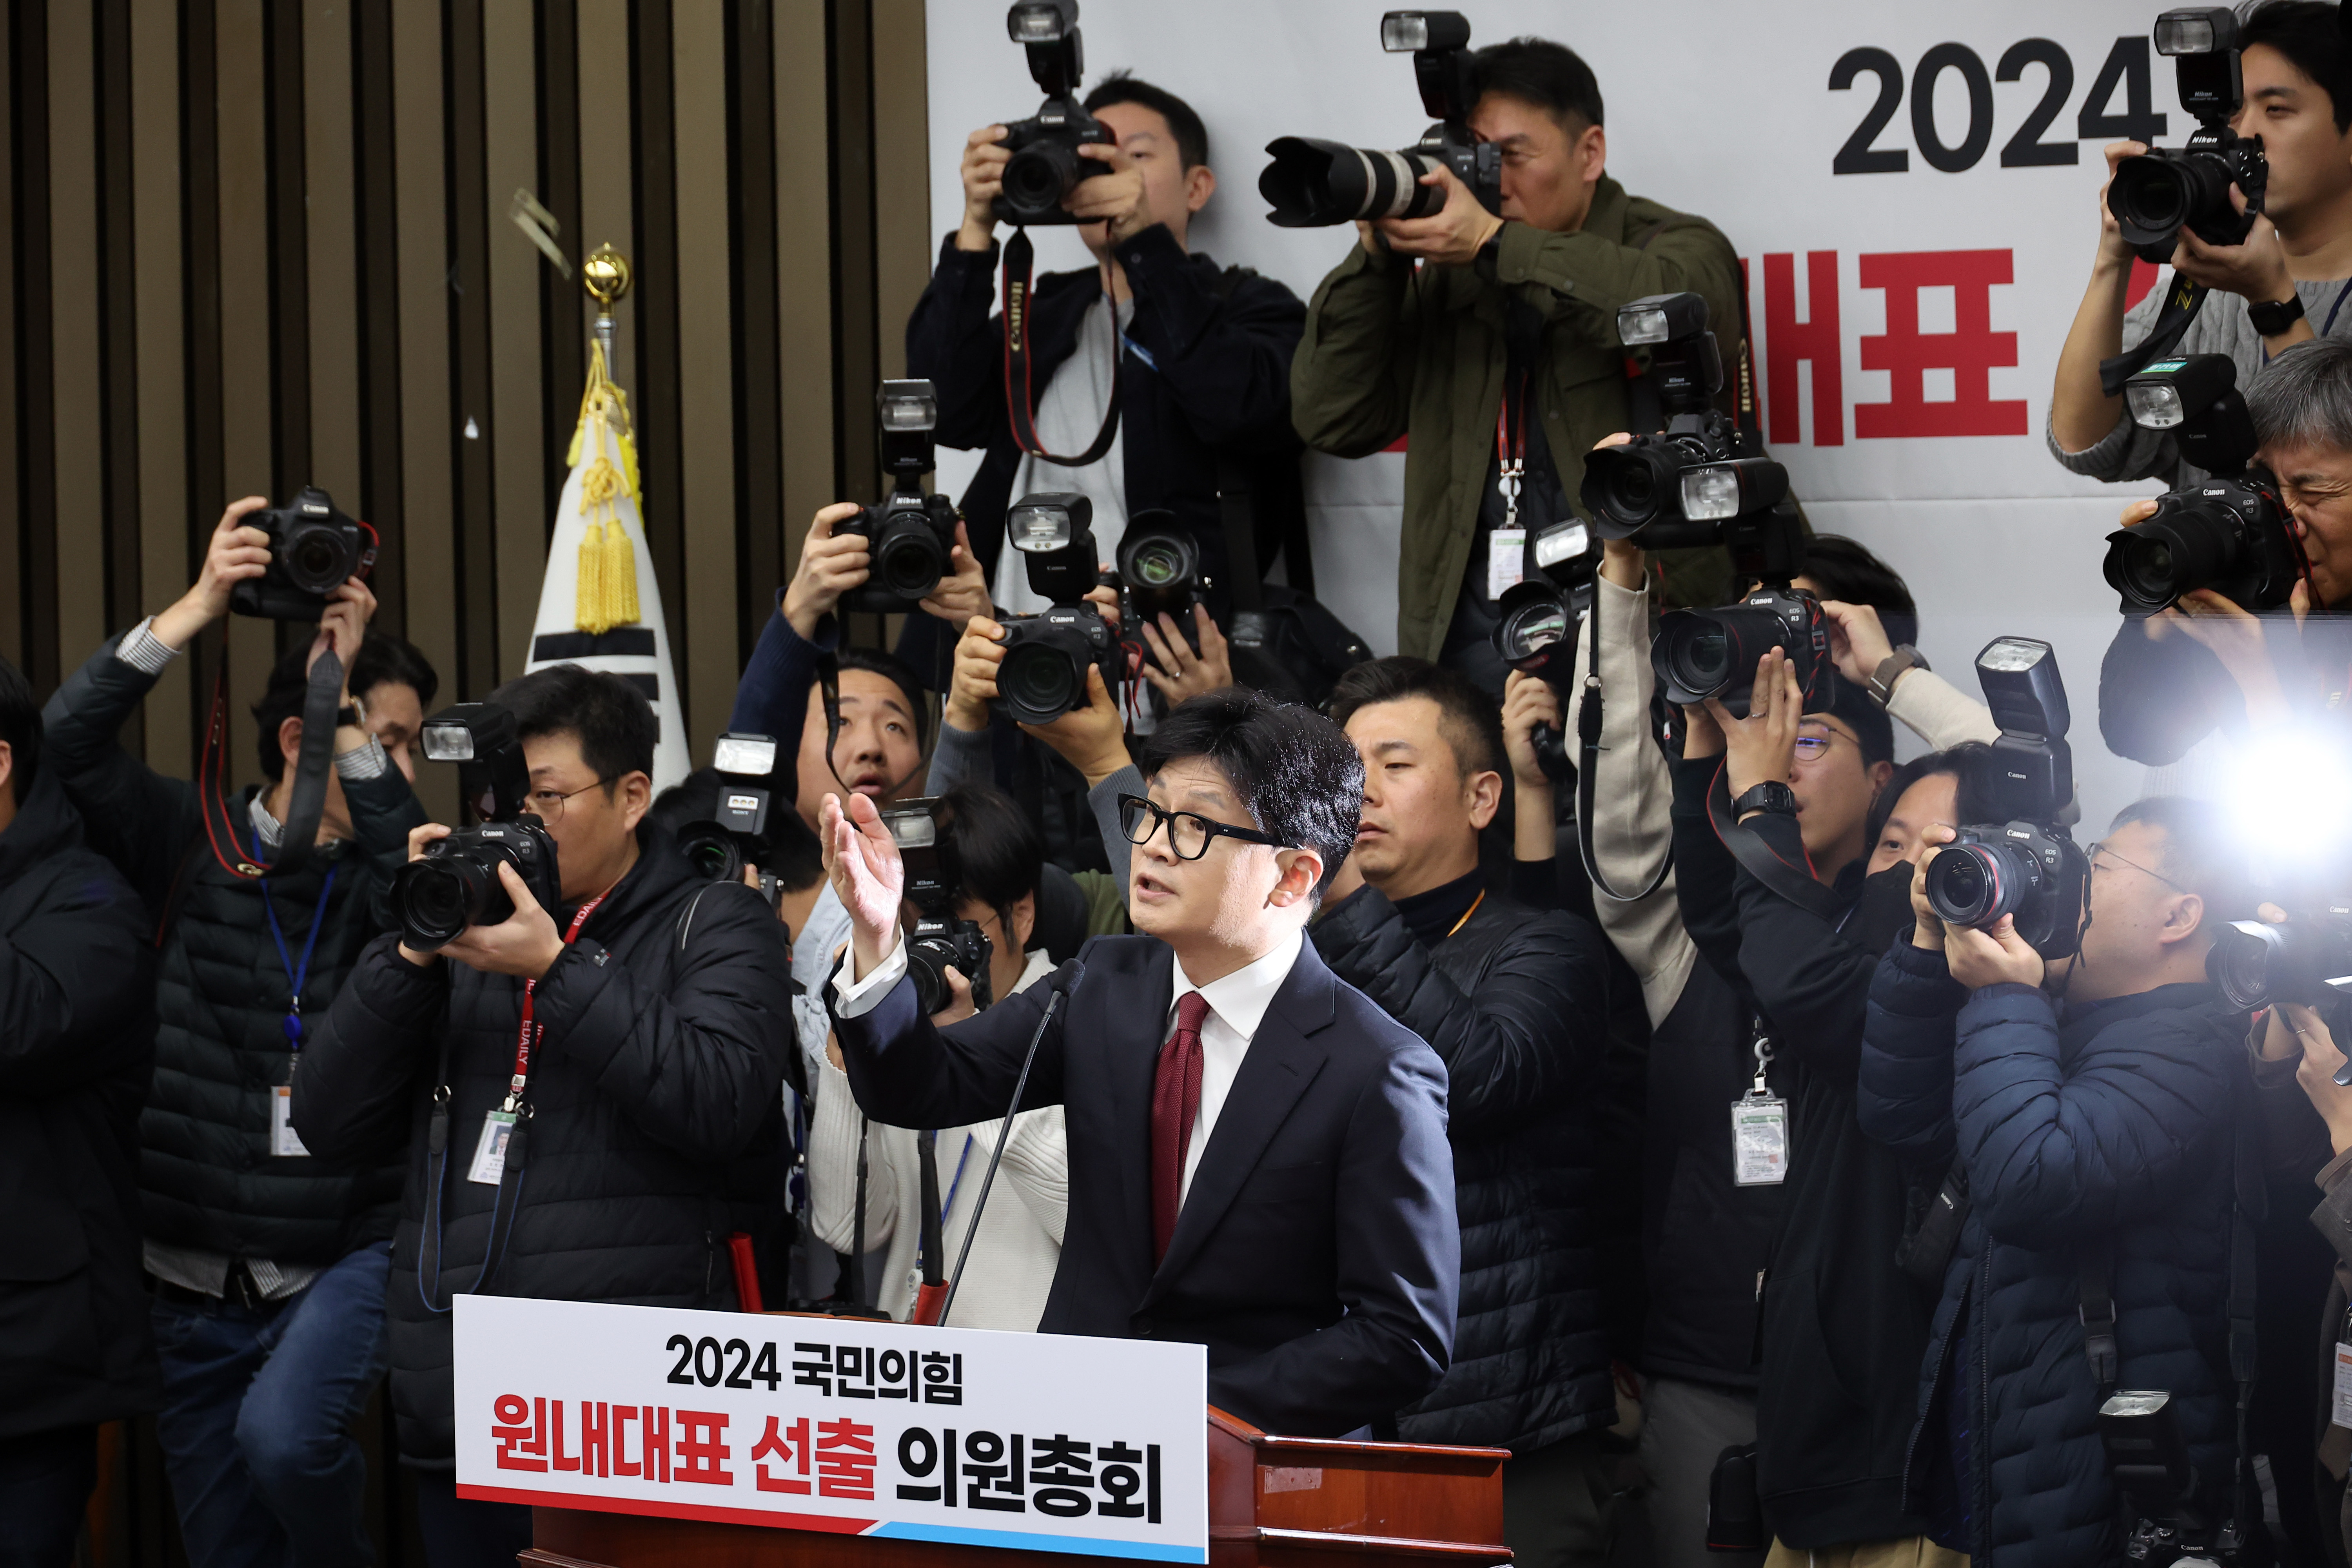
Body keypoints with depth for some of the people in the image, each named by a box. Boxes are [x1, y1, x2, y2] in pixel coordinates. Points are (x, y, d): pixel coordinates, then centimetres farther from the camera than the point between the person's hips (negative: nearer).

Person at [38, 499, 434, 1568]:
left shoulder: (381, 870, 2)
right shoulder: (190, 840, 2)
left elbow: (413, 870, -22)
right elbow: (69, 743, -11)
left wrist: (346, 695, -20)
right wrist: (197, 608, -18)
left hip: (346, 1255, -2)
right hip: (197, 1277, 2)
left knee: (282, 1433, -30)